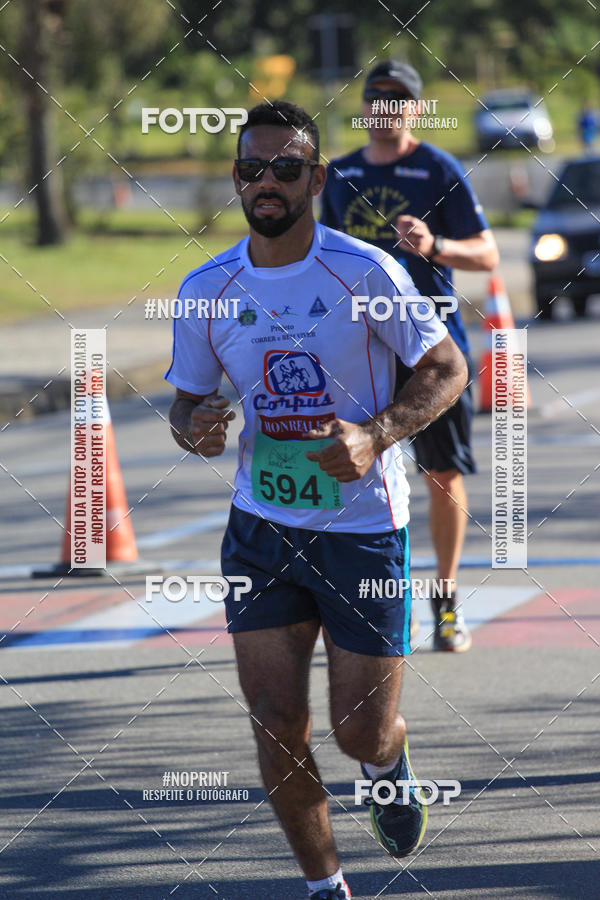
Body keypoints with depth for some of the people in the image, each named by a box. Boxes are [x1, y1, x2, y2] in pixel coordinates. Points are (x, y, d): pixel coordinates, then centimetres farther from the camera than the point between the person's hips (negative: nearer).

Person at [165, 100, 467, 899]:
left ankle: (390, 766, 40)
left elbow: (448, 369, -4)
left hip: (363, 527, -2)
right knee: (277, 728, -2)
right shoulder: (206, 291, -2)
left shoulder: (364, 272, -12)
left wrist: (375, 435, -20)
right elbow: (186, 402, 10)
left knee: (361, 728, 2)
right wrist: (196, 430, -14)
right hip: (261, 527, 2)